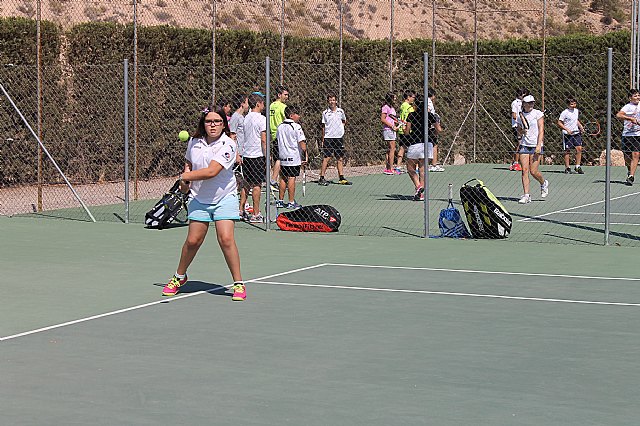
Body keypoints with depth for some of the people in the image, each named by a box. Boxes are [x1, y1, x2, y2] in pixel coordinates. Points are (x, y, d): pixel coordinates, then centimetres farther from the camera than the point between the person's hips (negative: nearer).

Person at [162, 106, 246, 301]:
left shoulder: (227, 145, -16)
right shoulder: (194, 142, 1)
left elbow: (211, 171, -25)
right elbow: (188, 163, 22)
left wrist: (184, 176, -16)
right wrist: (186, 179, 1)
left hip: (224, 199, -4)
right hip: (199, 199, 4)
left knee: (226, 239, -16)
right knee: (193, 240, 2)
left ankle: (238, 284, -4)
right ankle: (179, 277, 25)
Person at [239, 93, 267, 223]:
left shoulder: (246, 118, 9)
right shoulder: (261, 119, -11)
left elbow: (243, 137, 14)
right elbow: (263, 140, -15)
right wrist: (267, 156, -11)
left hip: (246, 154, 7)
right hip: (258, 155, -7)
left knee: (247, 184, 14)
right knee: (256, 185, -3)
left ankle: (241, 211, 16)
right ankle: (256, 215, 0)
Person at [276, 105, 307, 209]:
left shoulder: (280, 127, 9)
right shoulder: (296, 127, -12)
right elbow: (302, 142, -15)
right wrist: (305, 156, -8)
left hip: (283, 157, 6)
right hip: (294, 157, -6)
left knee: (283, 179, 12)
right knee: (292, 179, -3)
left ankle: (280, 201, 16)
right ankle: (291, 202, -1)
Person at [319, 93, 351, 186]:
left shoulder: (341, 111, 7)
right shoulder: (325, 113, 0)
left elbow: (344, 121, 27)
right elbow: (323, 127, 3)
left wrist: (341, 126, 8)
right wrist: (322, 140, 0)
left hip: (339, 137, 3)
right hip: (328, 138, -3)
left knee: (340, 159, 6)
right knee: (326, 158, -6)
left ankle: (341, 178, 11)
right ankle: (321, 178, -3)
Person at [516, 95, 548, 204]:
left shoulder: (538, 113, -1)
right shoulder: (520, 116, 9)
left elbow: (541, 130, -7)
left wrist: (538, 145, -16)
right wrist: (521, 132, -4)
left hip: (536, 146, -3)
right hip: (524, 145, 3)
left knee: (534, 171, -5)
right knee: (524, 170, -6)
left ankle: (544, 183, 26)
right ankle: (526, 195, -5)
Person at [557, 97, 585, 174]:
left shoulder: (576, 111, 10)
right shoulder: (564, 113, -10)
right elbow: (559, 123, -11)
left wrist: (580, 126, 9)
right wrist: (567, 129, -21)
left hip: (576, 133, 5)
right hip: (567, 134, -5)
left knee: (579, 148, -4)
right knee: (567, 151, 0)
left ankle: (577, 167, 3)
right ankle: (567, 168, 9)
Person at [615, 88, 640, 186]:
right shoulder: (628, 107, -9)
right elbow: (618, 115, -25)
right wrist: (631, 118, -27)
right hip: (627, 135, -3)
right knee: (627, 156, 6)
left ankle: (631, 177, -13)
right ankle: (630, 172, 34)